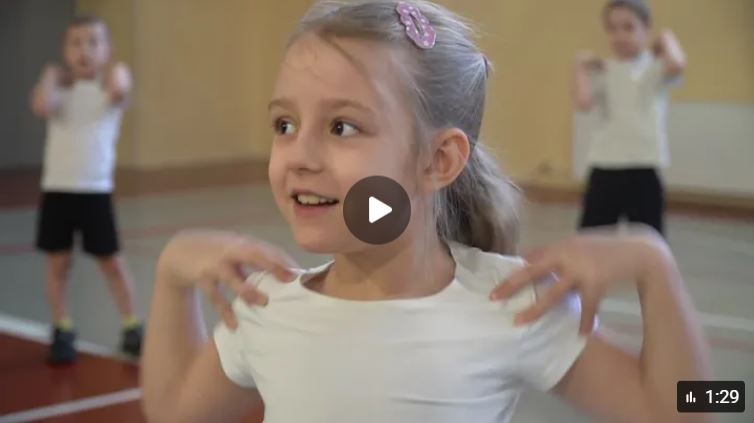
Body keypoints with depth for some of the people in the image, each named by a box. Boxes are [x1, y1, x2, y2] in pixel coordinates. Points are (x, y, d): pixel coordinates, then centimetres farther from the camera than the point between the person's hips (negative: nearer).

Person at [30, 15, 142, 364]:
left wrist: (114, 67, -8)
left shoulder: (109, 85, -1)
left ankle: (132, 329, 18)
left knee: (112, 262, 5)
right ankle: (62, 332, 21)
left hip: (96, 189, -1)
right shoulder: (60, 87, 1)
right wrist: (51, 74, -7)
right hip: (57, 188, 2)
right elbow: (41, 108, -21)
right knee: (57, 262, 8)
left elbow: (119, 91, -27)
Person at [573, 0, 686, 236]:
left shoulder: (655, 69, -2)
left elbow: (677, 65, -26)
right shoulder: (601, 72, 4)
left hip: (643, 170, -2)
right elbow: (583, 103, -14)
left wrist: (667, 39, -8)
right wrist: (581, 69, -4)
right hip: (604, 169, 2)